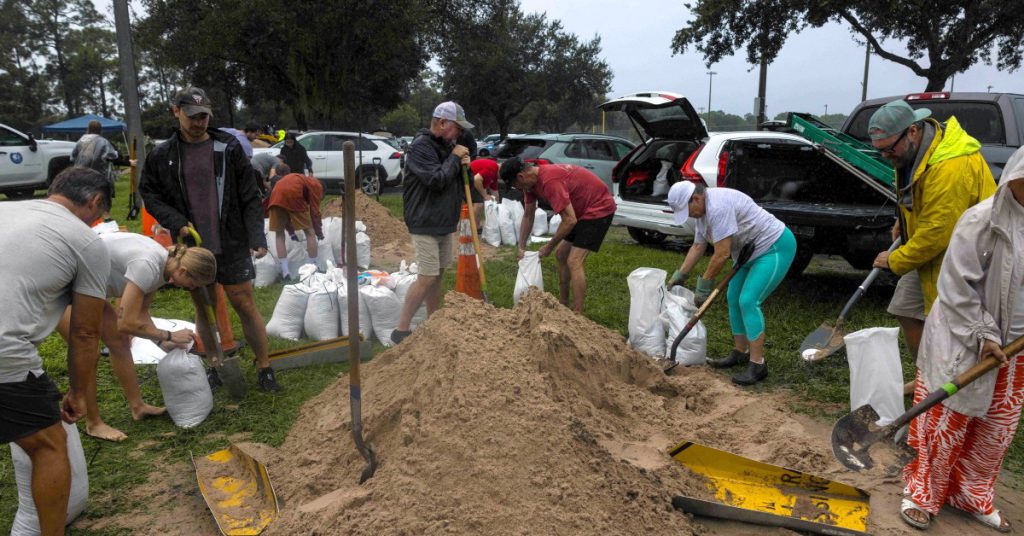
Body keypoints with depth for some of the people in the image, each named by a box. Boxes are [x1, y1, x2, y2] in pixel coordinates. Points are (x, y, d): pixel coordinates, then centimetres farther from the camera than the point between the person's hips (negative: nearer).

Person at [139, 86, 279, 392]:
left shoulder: (229, 148, -1)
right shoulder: (162, 156, 3)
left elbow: (250, 197, -2)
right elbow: (149, 194, 11)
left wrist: (257, 237, -10)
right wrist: (176, 222, -6)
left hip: (231, 246, -2)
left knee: (245, 306, 2)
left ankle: (264, 367, 14)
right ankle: (215, 368, 28)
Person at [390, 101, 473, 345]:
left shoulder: (447, 145, 11)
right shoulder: (420, 146, -16)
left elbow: (455, 179, 18)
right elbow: (436, 180, -26)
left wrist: (463, 165, -3)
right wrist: (454, 158, -13)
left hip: (445, 222, 9)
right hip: (425, 223, -9)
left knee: (439, 273, 13)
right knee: (427, 277, -10)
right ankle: (401, 330, -1)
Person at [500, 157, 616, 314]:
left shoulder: (549, 181, -30)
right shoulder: (531, 181, -1)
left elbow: (570, 221, -29)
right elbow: (528, 216, 10)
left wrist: (549, 246, -17)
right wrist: (521, 247, 5)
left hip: (599, 207, -10)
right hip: (581, 209, 10)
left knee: (574, 262, -16)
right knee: (560, 255, 15)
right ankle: (563, 304, 26)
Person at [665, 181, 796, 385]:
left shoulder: (718, 206, -28)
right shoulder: (704, 209, 4)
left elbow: (722, 254, -28)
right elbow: (697, 247, 13)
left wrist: (704, 284, -17)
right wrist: (680, 274, 12)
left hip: (775, 248, -11)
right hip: (752, 252, 11)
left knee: (748, 301, -17)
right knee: (734, 298, 11)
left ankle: (757, 365, -11)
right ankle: (740, 353, 23)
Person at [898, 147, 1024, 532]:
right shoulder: (982, 220, -16)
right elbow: (957, 287, -16)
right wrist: (983, 336, -18)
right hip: (964, 345, -6)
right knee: (945, 425, 3)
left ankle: (972, 497, 33)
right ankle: (922, 494, 20)